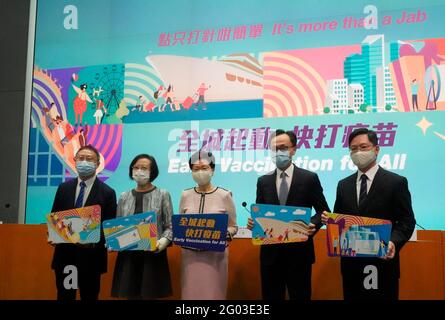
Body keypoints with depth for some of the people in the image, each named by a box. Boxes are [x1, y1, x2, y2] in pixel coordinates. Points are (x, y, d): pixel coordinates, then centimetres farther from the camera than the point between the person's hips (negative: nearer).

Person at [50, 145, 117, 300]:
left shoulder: (107, 192, -3)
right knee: (64, 296, 11)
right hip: (64, 253, 3)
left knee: (89, 296, 8)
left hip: (91, 255, -3)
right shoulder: (64, 188, 8)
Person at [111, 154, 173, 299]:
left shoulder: (163, 195, 1)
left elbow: (170, 226, 0)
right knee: (129, 294, 6)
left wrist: (163, 242, -17)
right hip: (128, 254, 3)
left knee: (150, 295, 2)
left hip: (153, 254, -3)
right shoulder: (124, 197, 11)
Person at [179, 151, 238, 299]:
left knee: (213, 292, 4)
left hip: (215, 255, -2)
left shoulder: (224, 195, -4)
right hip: (190, 254, 3)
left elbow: (233, 227, 1)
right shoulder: (186, 195, 5)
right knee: (191, 292, 8)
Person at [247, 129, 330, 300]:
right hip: (270, 251, 3)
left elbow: (323, 210, 2)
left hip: (299, 251, -2)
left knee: (300, 296, 7)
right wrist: (252, 222, -10)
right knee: (271, 297, 10)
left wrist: (314, 224, -17)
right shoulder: (263, 181, 8)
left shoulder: (309, 178, 0)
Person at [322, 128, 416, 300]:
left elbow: (407, 220, -6)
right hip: (351, 262, 4)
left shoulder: (396, 182, -3)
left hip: (382, 262, -4)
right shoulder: (344, 185, 11)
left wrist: (394, 242, -23)